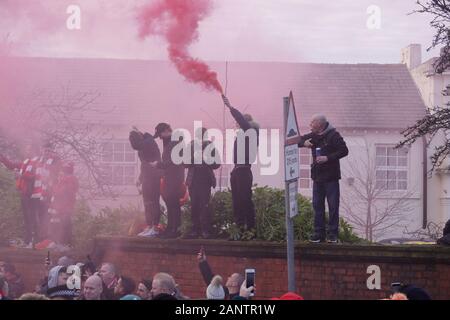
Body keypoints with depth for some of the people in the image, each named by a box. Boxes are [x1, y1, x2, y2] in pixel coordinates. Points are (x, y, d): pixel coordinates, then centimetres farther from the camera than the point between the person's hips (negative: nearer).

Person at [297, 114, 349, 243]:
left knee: (333, 206, -2)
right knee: (317, 205, 7)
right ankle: (319, 233, 12)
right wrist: (303, 143, -7)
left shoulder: (333, 135, -10)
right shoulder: (313, 136, 11)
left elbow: (344, 150, -14)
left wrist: (328, 158, -22)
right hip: (317, 176, 6)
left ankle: (333, 234, 3)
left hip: (331, 177, -6)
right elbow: (298, 141, 16)